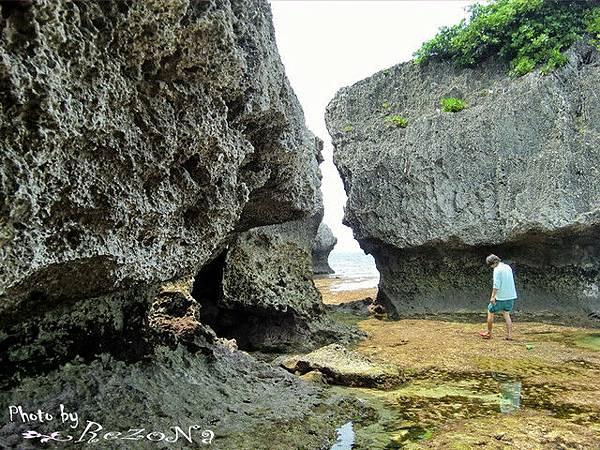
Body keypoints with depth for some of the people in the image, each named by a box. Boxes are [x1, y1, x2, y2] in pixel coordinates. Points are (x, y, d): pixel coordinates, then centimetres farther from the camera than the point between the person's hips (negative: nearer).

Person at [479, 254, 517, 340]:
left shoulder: (497, 269, -14)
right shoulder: (508, 267, 11)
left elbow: (496, 284, -20)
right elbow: (510, 281, 18)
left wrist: (493, 297, -18)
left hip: (501, 297, -8)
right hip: (511, 296, 8)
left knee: (490, 312, 7)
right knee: (506, 314, 15)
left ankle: (489, 333, 15)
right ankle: (509, 335, 9)